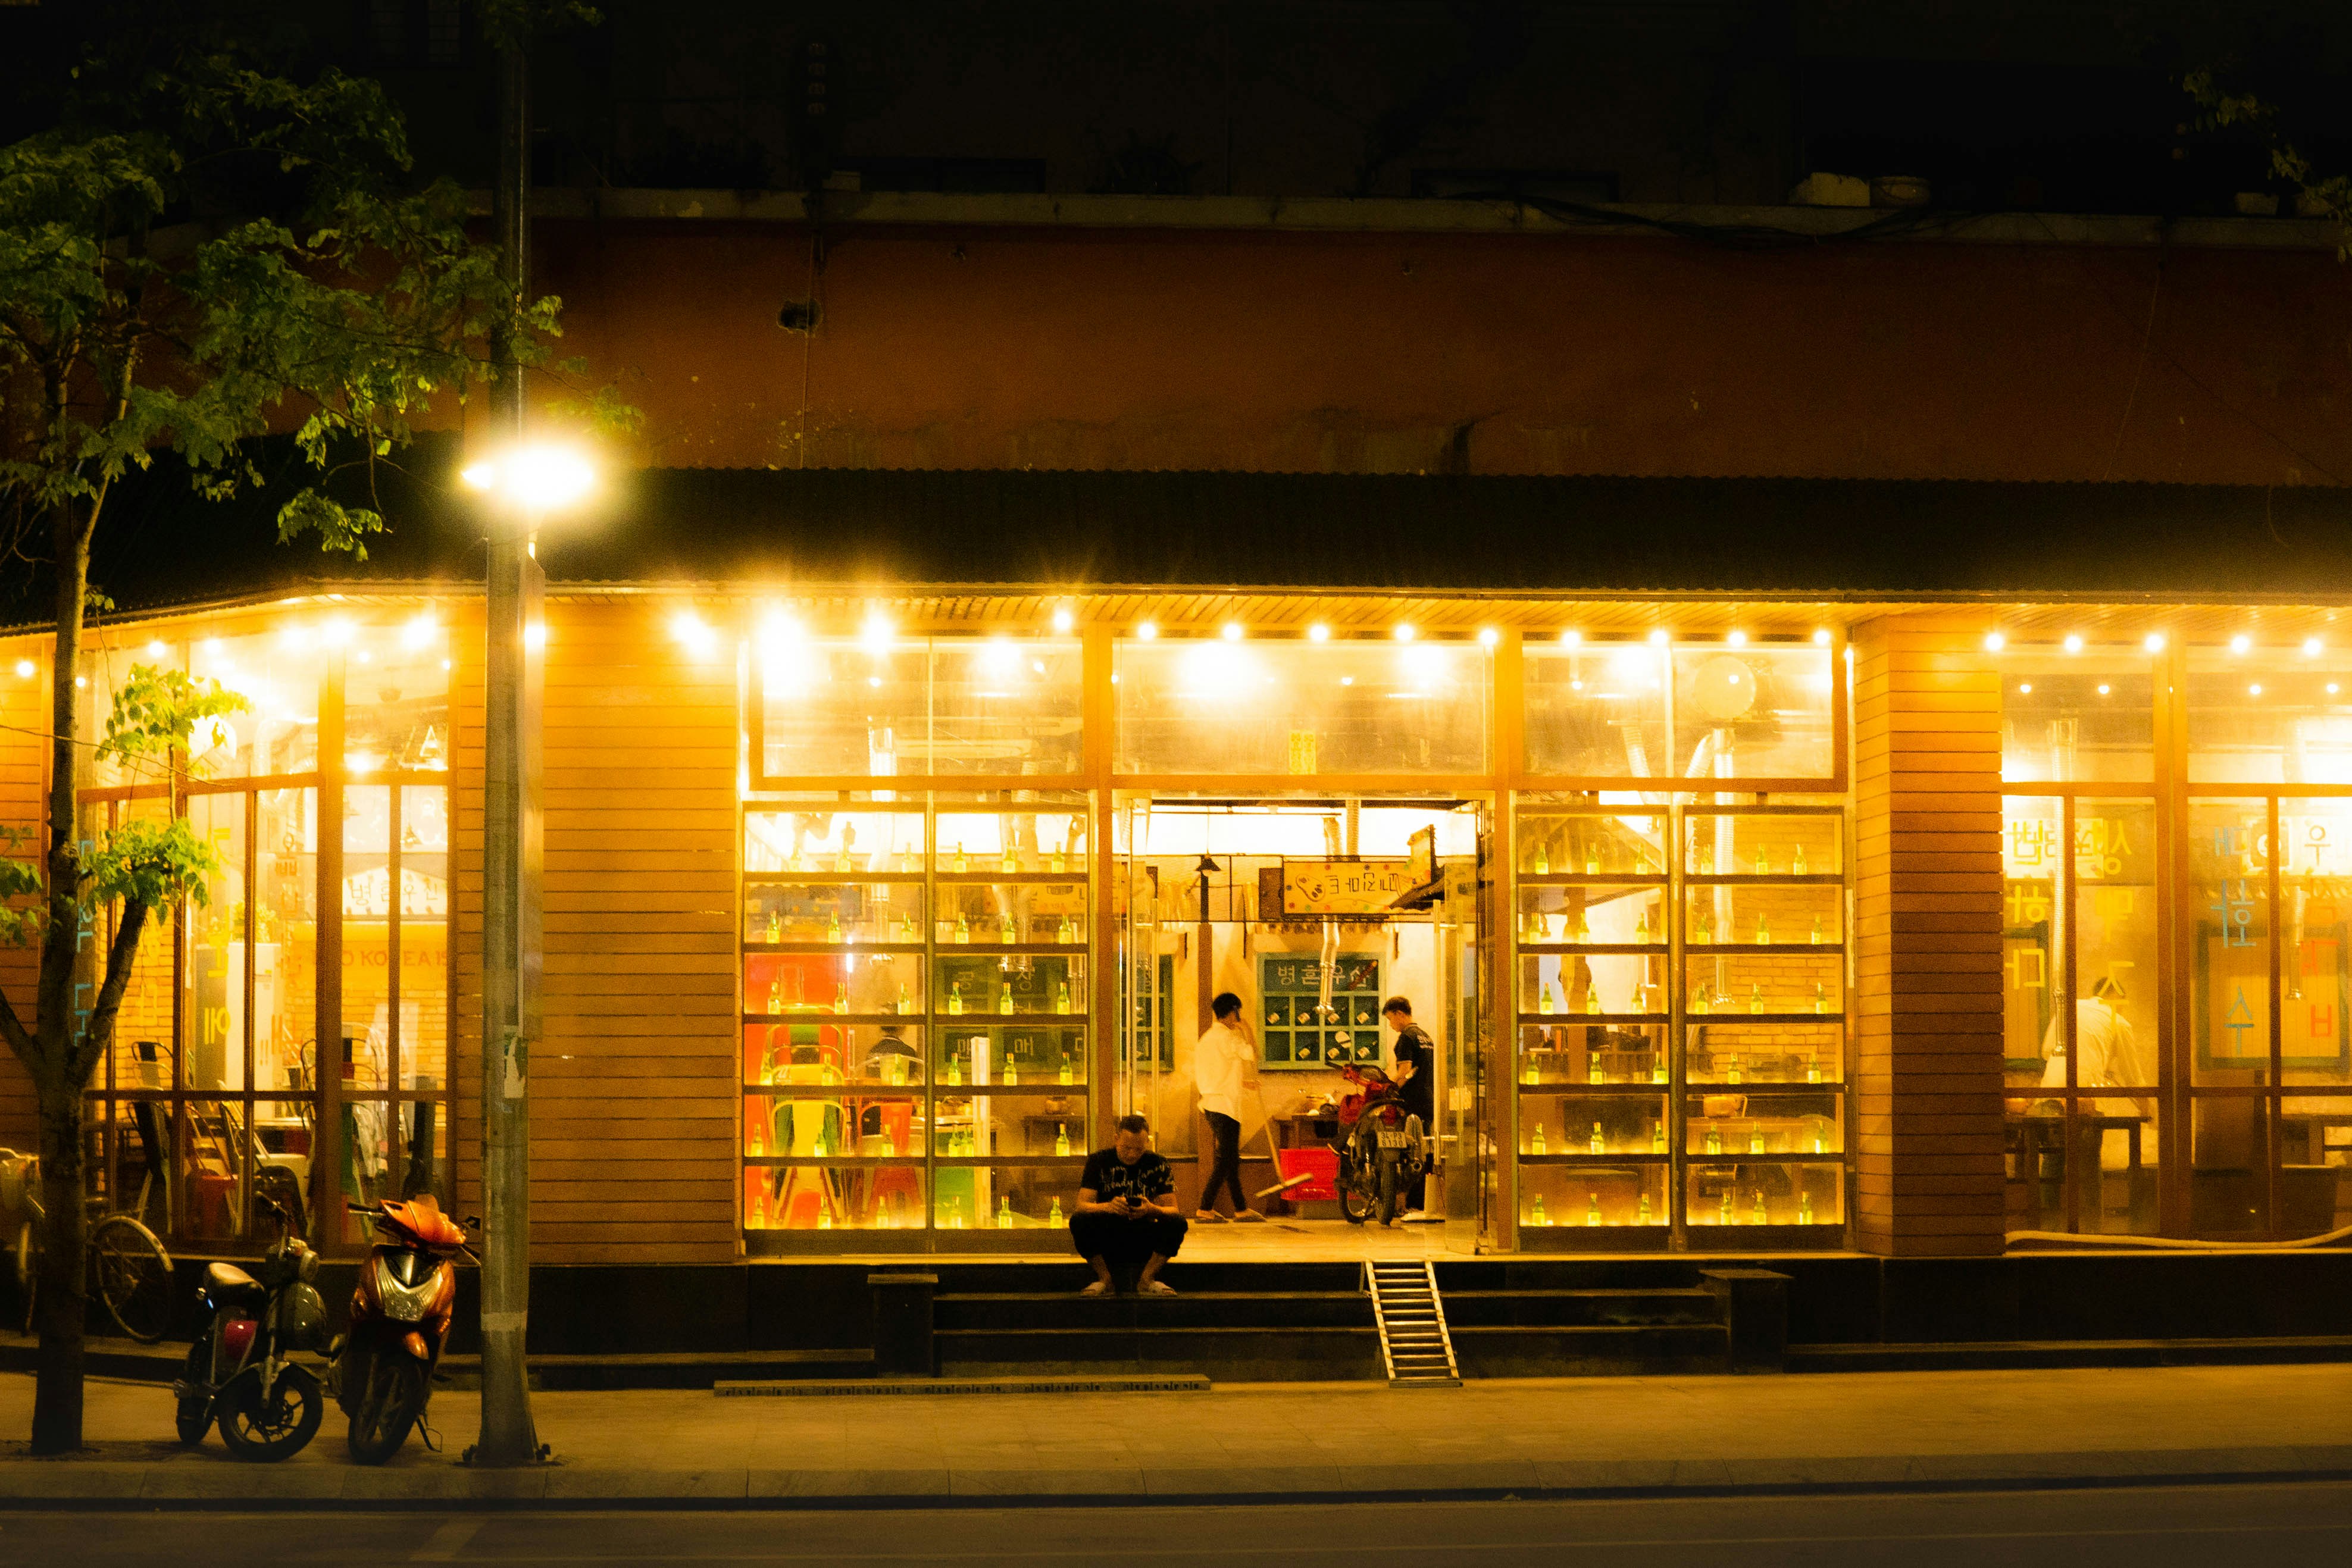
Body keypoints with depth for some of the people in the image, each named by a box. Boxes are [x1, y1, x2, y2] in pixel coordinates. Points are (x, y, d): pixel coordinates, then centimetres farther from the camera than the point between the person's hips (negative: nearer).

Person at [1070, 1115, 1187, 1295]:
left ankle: (1147, 1280, -10)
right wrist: (1108, 1207, -36)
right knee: (1079, 1220, -30)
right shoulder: (1099, 1161, -3)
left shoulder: (1158, 1165, -1)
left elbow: (1172, 1210, -7)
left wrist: (1152, 1210, -32)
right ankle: (1105, 1280, -11)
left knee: (1177, 1223, -26)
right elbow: (1082, 1205, -13)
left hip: (1145, 1245, 1)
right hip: (1107, 1243, -1)